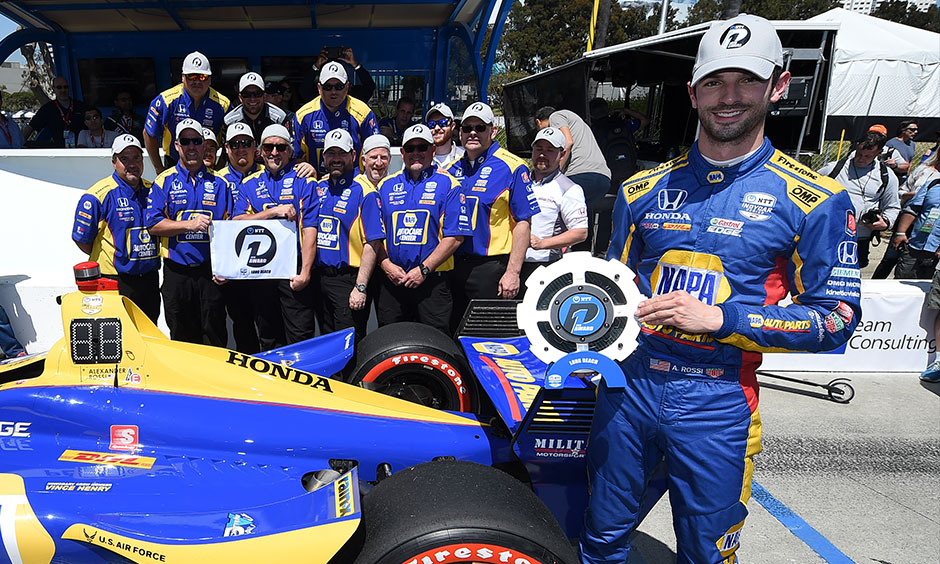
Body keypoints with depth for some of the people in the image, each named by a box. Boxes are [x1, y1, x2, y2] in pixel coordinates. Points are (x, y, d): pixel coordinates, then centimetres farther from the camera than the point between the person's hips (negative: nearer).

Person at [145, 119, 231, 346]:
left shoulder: (219, 182, 8)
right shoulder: (164, 181, 6)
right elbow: (153, 225, -2)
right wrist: (189, 225, -16)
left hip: (211, 270, 0)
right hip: (177, 271, 0)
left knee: (215, 335, 2)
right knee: (181, 337, 9)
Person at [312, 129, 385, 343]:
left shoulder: (365, 192, -9)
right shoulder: (318, 188, 12)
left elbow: (372, 243, -15)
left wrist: (360, 287, -19)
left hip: (348, 279, -6)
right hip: (319, 277, 7)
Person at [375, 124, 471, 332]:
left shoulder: (448, 184, 1)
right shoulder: (386, 186, 13)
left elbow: (455, 237, -7)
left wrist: (423, 270, -12)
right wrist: (385, 264, -5)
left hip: (432, 280, -3)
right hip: (391, 281, 3)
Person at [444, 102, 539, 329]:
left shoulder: (512, 168, -6)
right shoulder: (451, 170, 12)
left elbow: (522, 224, -9)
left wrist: (512, 272, -15)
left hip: (492, 267, -5)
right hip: (454, 266, 6)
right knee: (454, 334, 14)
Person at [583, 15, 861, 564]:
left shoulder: (814, 200, -5)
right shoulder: (644, 189, 6)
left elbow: (836, 318, -6)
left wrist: (720, 318, -18)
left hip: (718, 402, -2)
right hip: (629, 385, 3)